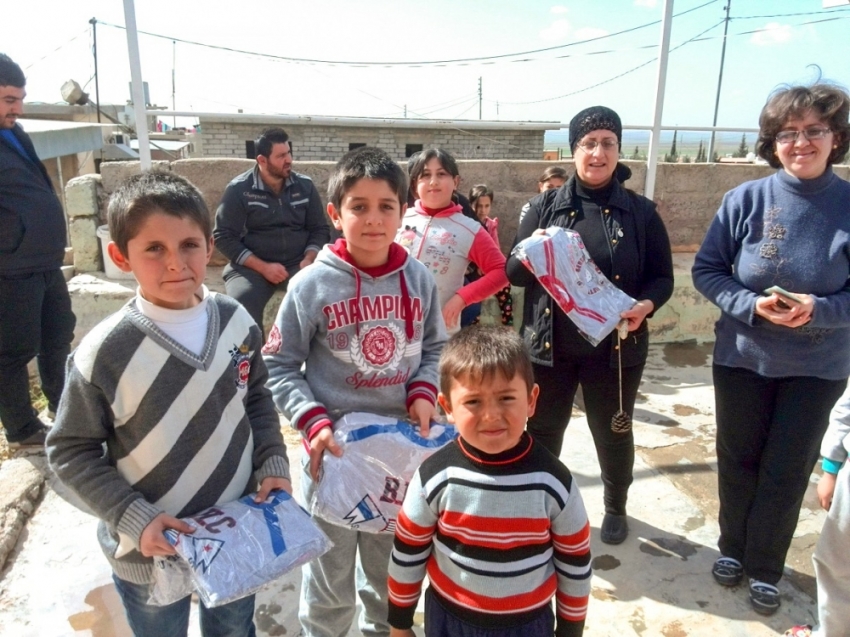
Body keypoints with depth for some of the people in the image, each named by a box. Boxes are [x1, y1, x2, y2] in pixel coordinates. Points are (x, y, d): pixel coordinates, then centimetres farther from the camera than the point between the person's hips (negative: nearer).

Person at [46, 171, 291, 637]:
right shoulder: (105, 353, -21)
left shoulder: (236, 321, -10)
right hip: (150, 553, -3)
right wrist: (134, 520, -18)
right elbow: (69, 452, -11)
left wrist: (273, 463, -6)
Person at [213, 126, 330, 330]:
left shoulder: (305, 185, 6)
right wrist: (263, 267, -15)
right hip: (252, 265, -2)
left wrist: (308, 260, -10)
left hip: (298, 263, 2)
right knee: (241, 307, -33)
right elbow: (224, 237, -5)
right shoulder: (238, 189, -3)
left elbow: (319, 229, 10)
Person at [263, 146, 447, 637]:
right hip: (335, 449, -3)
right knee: (332, 576, 14)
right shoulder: (312, 284, -13)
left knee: (391, 569, 23)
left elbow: (434, 349, 9)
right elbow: (279, 366, -7)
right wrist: (314, 423, -19)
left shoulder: (418, 279, -3)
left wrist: (423, 394, -9)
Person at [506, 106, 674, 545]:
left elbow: (662, 277, 2)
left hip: (616, 348, 0)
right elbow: (513, 273, 1)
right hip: (549, 345, 1)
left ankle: (615, 506, 43)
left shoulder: (641, 212, 0)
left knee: (613, 433, 17)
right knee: (542, 432, 13)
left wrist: (646, 305, -19)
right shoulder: (546, 205, 0)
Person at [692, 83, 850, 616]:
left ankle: (765, 567, 31)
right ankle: (733, 548, 38)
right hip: (743, 357, 0)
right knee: (739, 462, 15)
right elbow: (707, 270, -5)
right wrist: (751, 305, -20)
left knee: (788, 472, 10)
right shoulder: (747, 199, -9)